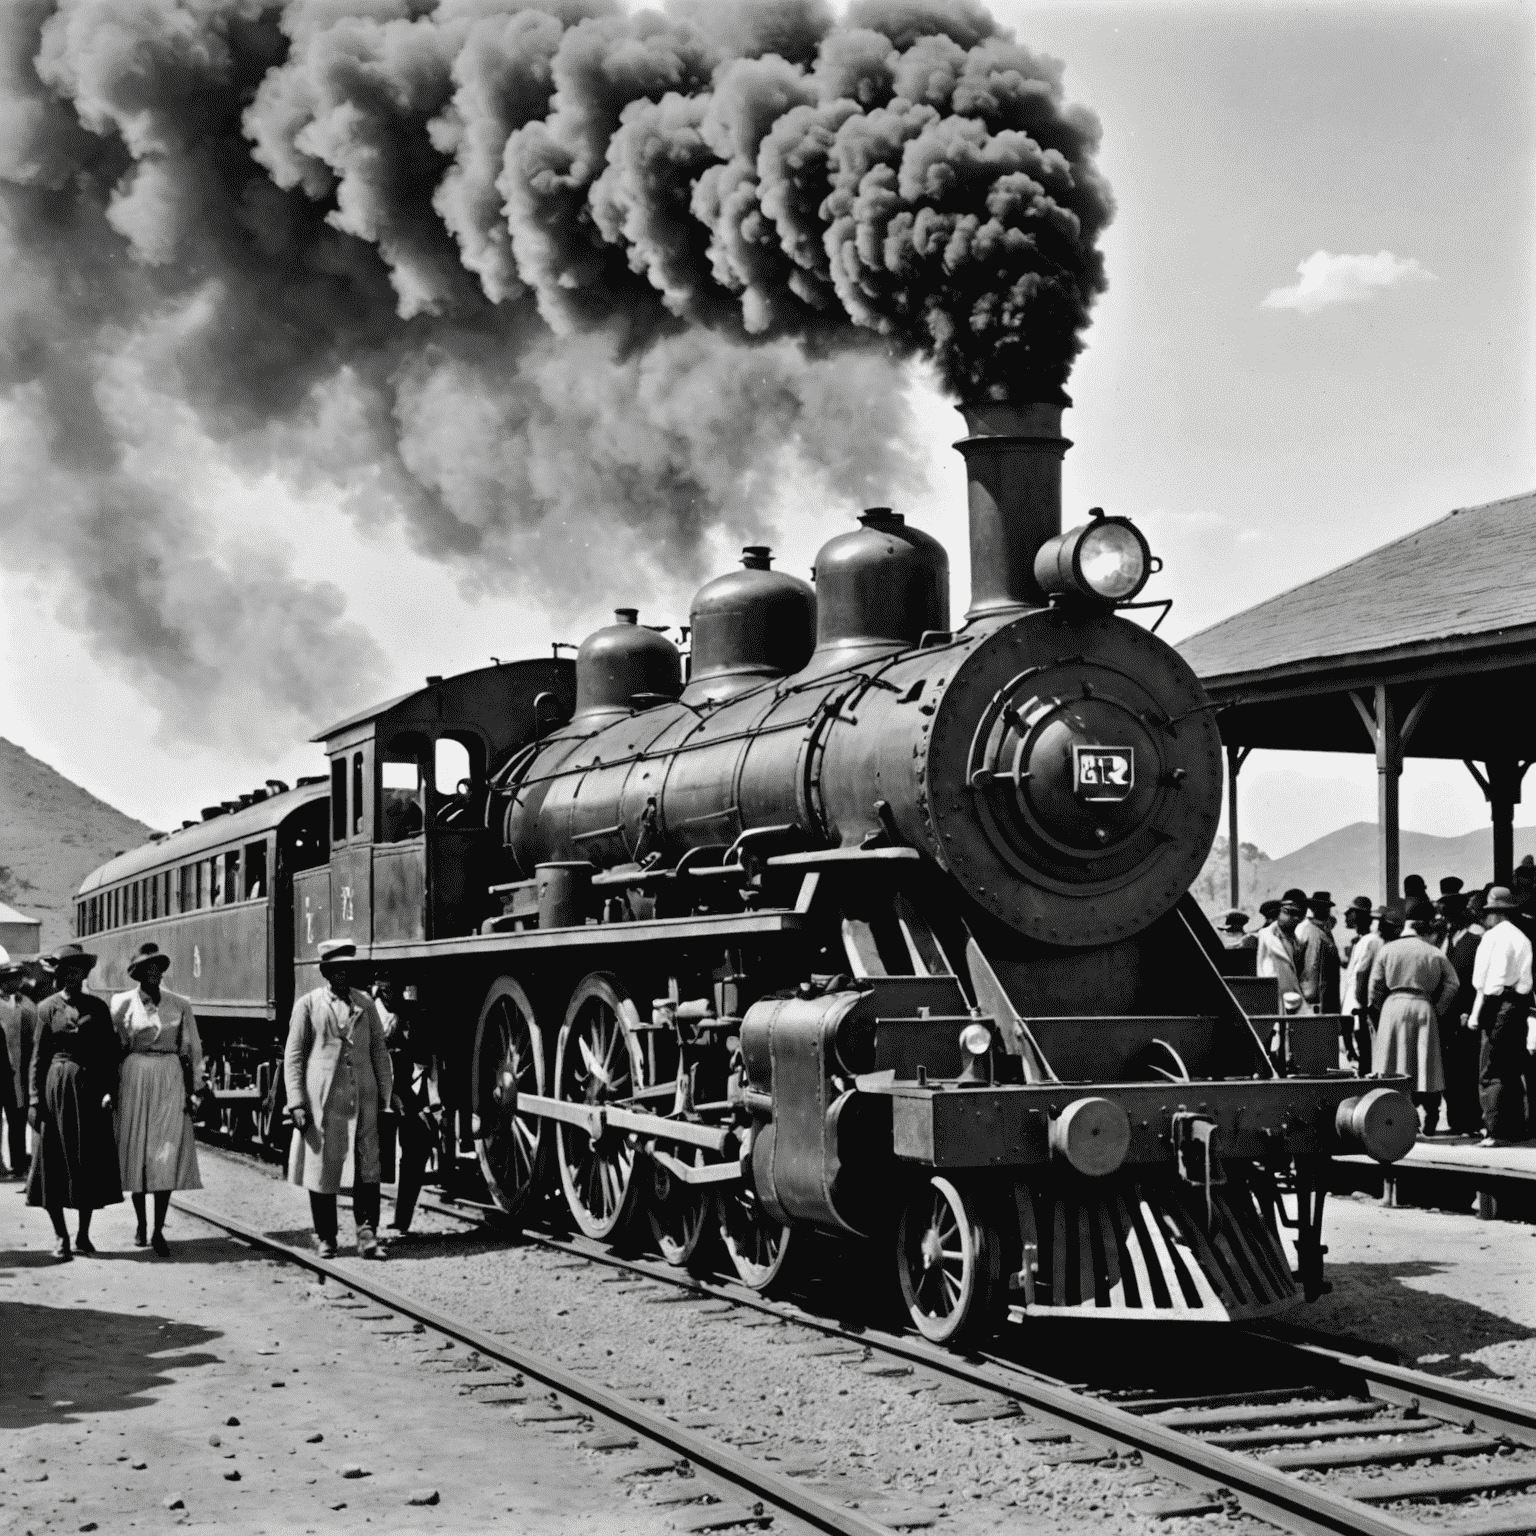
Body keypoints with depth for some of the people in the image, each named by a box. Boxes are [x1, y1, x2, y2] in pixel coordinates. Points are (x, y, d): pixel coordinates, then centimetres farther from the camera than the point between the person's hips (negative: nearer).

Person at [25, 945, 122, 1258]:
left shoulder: (97, 1007, 6)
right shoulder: (48, 1007, 3)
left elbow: (110, 1052, 4)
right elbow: (38, 1056, 2)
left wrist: (109, 1090, -8)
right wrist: (34, 1098, -4)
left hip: (91, 1088, 1)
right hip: (56, 1087, -1)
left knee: (92, 1163, 3)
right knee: (55, 1161, -1)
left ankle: (83, 1233, 15)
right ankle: (60, 1236, 7)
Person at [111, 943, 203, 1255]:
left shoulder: (180, 1005, 3)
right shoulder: (122, 1003, 0)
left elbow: (193, 1049, 8)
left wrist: (196, 1088, 4)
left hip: (171, 1080, 0)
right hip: (134, 1079, 0)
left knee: (167, 1156, -6)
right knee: (136, 1152, 6)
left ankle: (158, 1231, -4)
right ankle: (140, 1224, 22)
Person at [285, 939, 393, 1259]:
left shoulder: (365, 1003, 12)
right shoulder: (308, 1004, 5)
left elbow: (379, 1050, 13)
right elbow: (293, 1056, 3)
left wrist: (386, 1095, 6)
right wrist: (296, 1103, -5)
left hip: (362, 1098, 2)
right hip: (322, 1098, -2)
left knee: (368, 1168, -6)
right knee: (322, 1168, 4)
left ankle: (367, 1236, -5)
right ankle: (325, 1239, 15)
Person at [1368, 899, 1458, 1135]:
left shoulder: (1387, 950, -3)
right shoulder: (1435, 953, 0)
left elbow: (1375, 987, 0)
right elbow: (1452, 985, -3)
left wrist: (1377, 1010, 12)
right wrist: (1438, 1010, 6)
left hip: (1394, 1006, -1)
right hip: (1424, 1009, 1)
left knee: (1394, 1064, 5)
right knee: (1425, 1063, 8)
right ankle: (1430, 1120, 8)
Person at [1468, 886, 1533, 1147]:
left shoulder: (1493, 936, -8)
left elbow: (1490, 981, -14)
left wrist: (1477, 1014, -12)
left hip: (1500, 1005, -8)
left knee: (1490, 1073, -7)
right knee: (1513, 1071, 16)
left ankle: (1497, 1131, -12)